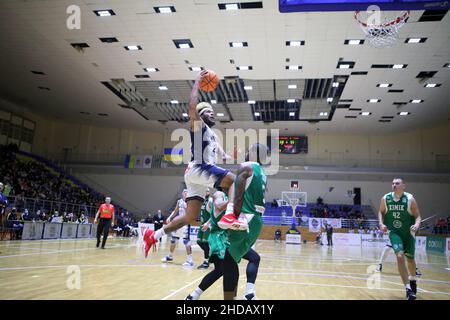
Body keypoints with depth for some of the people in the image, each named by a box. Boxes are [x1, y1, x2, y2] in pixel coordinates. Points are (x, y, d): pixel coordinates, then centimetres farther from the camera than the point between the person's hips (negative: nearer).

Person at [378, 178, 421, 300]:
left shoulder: (410, 199, -13)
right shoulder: (385, 198, -7)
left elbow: (417, 216, -9)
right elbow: (381, 212, 8)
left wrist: (417, 225, -29)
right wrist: (381, 223, -9)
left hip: (408, 232, 0)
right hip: (394, 232, 0)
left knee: (410, 258, 15)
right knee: (400, 256, -19)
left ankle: (413, 279, 45)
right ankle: (408, 288, -12)